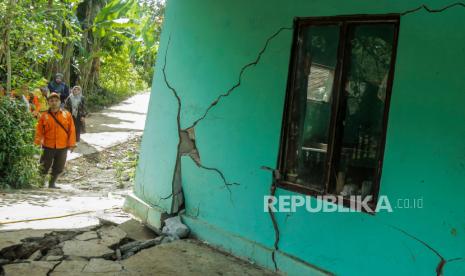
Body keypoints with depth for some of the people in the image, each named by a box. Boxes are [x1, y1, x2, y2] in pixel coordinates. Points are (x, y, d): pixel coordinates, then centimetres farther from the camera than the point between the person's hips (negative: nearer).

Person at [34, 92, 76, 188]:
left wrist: (71, 144, -4)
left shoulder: (67, 115, 2)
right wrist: (37, 143, -8)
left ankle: (52, 183, 26)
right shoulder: (44, 116, 0)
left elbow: (71, 130, 1)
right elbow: (39, 131, 0)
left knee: (58, 168, 10)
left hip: (62, 147, 1)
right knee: (44, 167, 6)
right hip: (48, 147, -1)